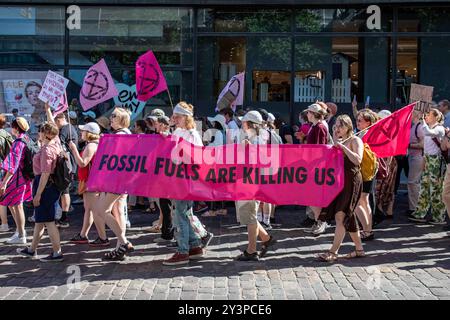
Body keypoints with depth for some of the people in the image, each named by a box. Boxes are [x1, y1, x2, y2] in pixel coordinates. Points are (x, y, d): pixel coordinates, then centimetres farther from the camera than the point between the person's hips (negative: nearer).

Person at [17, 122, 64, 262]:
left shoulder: (46, 150, -19)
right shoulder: (56, 144, 7)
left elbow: (45, 173, -22)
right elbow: (52, 129, 27)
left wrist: (38, 194, -21)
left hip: (45, 185, -10)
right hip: (53, 186, 10)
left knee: (48, 221, -5)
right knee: (39, 219, 19)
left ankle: (57, 253, -2)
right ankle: (32, 249, 31)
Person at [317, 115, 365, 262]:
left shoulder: (355, 140, -5)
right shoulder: (339, 142, 18)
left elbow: (357, 160, -21)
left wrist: (343, 146, -19)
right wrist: (335, 141, 1)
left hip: (352, 181, -9)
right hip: (340, 180, 9)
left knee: (340, 215, -15)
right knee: (348, 217, 12)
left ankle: (333, 252, -17)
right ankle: (359, 249, 22)